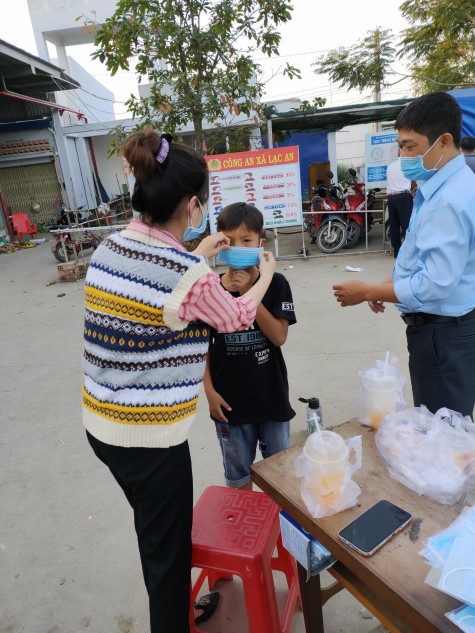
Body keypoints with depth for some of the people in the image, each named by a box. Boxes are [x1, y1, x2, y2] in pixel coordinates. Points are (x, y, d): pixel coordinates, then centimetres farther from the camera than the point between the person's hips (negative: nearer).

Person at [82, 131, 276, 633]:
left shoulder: (108, 249, 0)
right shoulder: (190, 274, -22)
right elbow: (237, 317, -2)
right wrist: (266, 275, 15)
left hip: (100, 423, 8)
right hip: (149, 436, -8)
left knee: (155, 532, 29)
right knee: (169, 547, 16)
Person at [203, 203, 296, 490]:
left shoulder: (275, 283, -9)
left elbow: (279, 337, -18)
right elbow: (203, 346, 1)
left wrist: (249, 294, -24)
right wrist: (210, 390, -4)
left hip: (271, 396, 0)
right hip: (230, 400, 1)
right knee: (238, 475, 20)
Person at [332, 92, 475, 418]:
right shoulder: (442, 187, 8)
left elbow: (436, 284, -28)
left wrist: (367, 292, -17)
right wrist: (386, 286, 8)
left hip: (443, 333, -10)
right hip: (439, 327, 10)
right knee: (437, 425, 23)